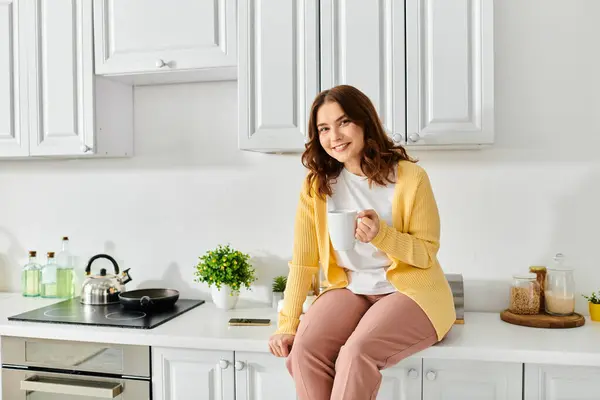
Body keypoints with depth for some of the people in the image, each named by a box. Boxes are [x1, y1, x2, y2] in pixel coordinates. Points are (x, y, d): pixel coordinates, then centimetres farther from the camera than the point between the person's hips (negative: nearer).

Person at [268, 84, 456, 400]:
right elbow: (303, 259, -3)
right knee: (304, 349, -23)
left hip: (410, 291, -3)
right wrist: (287, 325, -10)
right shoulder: (316, 184, -2)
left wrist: (382, 235, -25)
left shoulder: (410, 177, -11)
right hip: (351, 289, 3)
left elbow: (427, 254, -6)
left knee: (356, 353, -29)